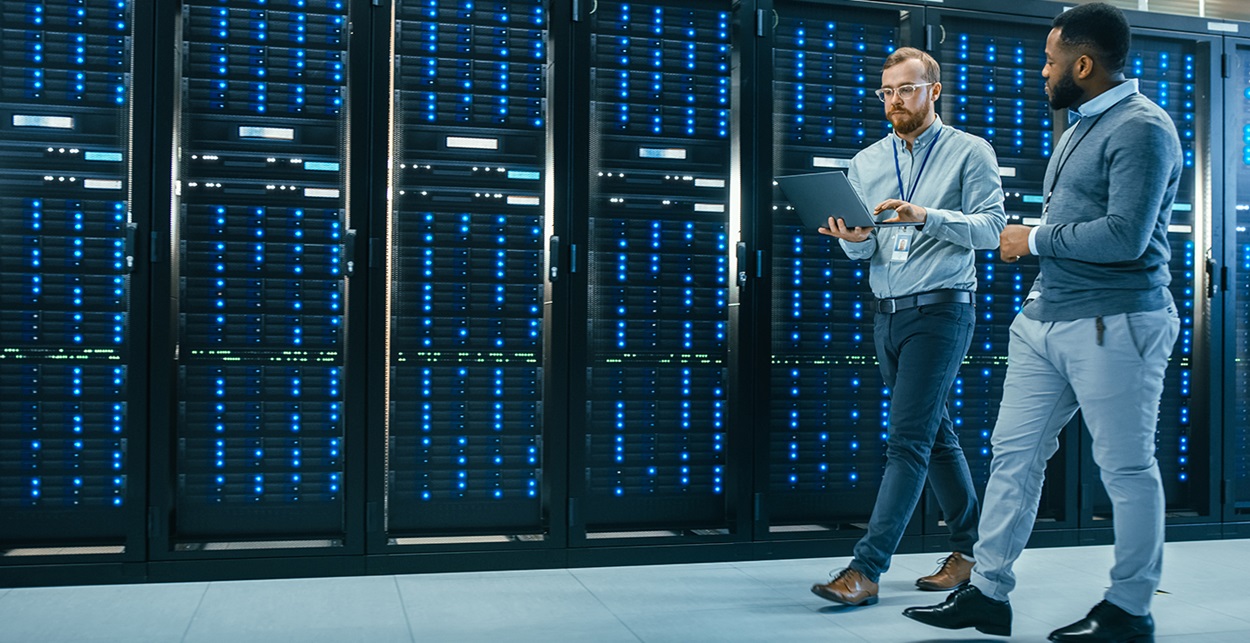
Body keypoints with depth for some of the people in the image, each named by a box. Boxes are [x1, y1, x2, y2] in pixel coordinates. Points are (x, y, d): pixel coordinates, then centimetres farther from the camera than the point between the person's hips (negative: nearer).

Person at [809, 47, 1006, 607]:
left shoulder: (970, 152, 1)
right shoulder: (865, 162, 14)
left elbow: (991, 228, -9)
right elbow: (865, 251, 11)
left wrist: (927, 216, -23)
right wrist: (854, 239, -13)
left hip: (940, 309, -6)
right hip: (886, 312, 6)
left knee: (908, 439, -11)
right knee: (935, 434, 13)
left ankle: (866, 569, -12)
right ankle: (970, 550, 26)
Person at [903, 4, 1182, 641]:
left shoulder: (1141, 127, -11)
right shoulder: (1081, 124, 19)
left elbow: (1125, 235, -22)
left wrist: (1034, 239, -10)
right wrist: (1033, 244, 10)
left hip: (1113, 324, -9)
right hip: (1042, 319, 10)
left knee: (1127, 469, 2)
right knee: (1014, 453, 8)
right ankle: (988, 591, 15)